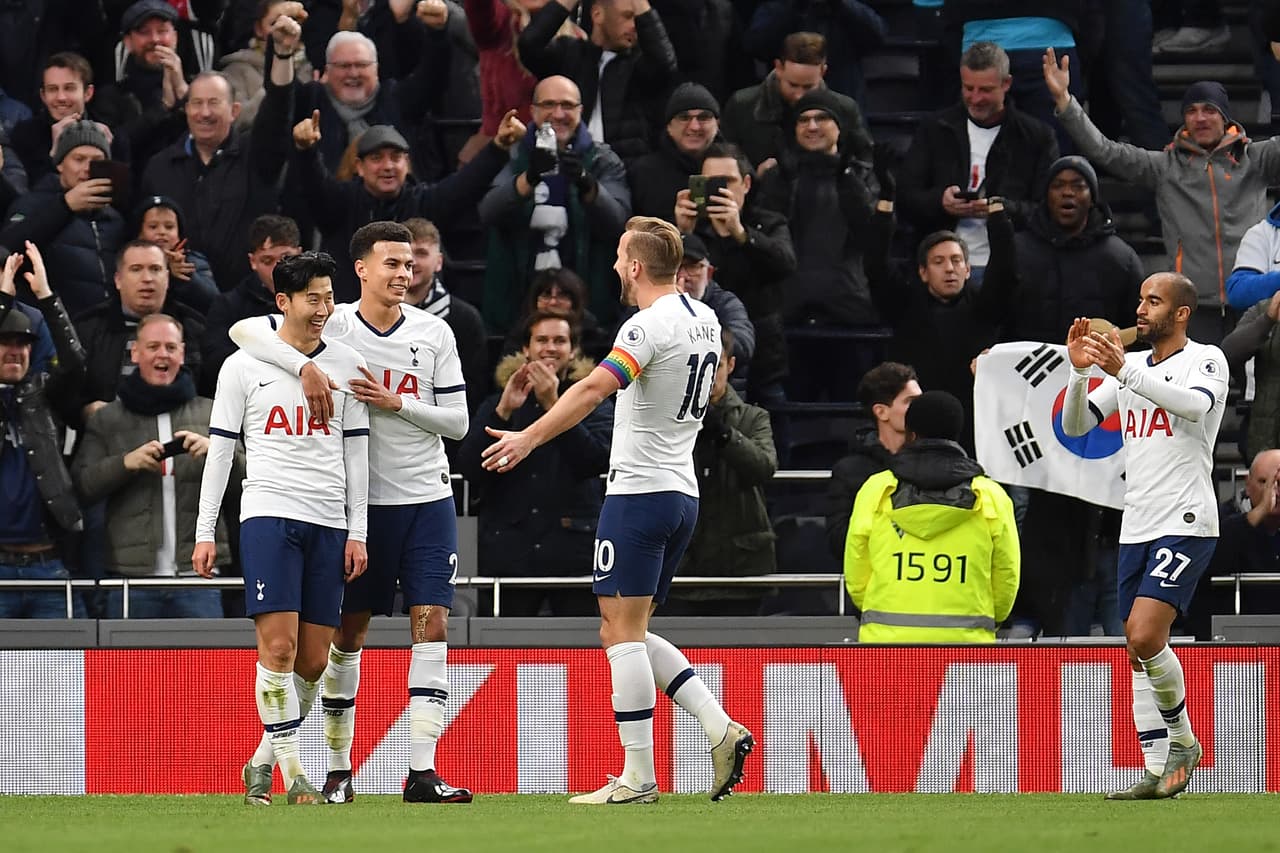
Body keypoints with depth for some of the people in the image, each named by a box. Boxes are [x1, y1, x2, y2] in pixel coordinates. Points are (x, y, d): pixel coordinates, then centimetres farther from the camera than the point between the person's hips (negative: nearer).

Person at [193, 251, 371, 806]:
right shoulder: (243, 367, 3)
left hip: (328, 523, 3)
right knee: (278, 645, -14)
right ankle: (293, 775, -12)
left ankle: (263, 761, 18)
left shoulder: (347, 364, 10)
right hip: (268, 514, -3)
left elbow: (356, 452, 13)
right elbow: (219, 449, 6)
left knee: (313, 660, 1)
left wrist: (357, 531, 7)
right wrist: (204, 531, 2)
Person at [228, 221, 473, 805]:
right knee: (348, 631, 4)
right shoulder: (332, 327, -5)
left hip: (427, 499, 1)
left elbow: (457, 421, 3)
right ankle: (338, 768, 15)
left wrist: (397, 404, -12)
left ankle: (422, 772, -9)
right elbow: (244, 331, -16)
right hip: (358, 500, -1)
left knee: (431, 625, -7)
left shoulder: (434, 333, 3)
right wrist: (304, 366, -29)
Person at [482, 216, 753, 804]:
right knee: (628, 634, 15)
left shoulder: (651, 325, -15)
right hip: (682, 494, 9)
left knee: (622, 632, -5)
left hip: (639, 490, -9)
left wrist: (531, 436, -30)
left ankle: (638, 778, -7)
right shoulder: (704, 320, 12)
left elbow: (594, 387, -28)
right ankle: (720, 729, 3)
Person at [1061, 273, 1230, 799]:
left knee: (1144, 636, -20)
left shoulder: (1206, 360, -2)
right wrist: (1080, 370, -6)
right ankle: (1159, 772, 7)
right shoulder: (1131, 365, 16)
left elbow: (1195, 404, -25)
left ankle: (1183, 741, 0)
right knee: (1139, 650, 4)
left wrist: (1124, 370, -30)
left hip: (1187, 523, -7)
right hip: (1136, 529, 7)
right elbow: (1074, 425, 12)